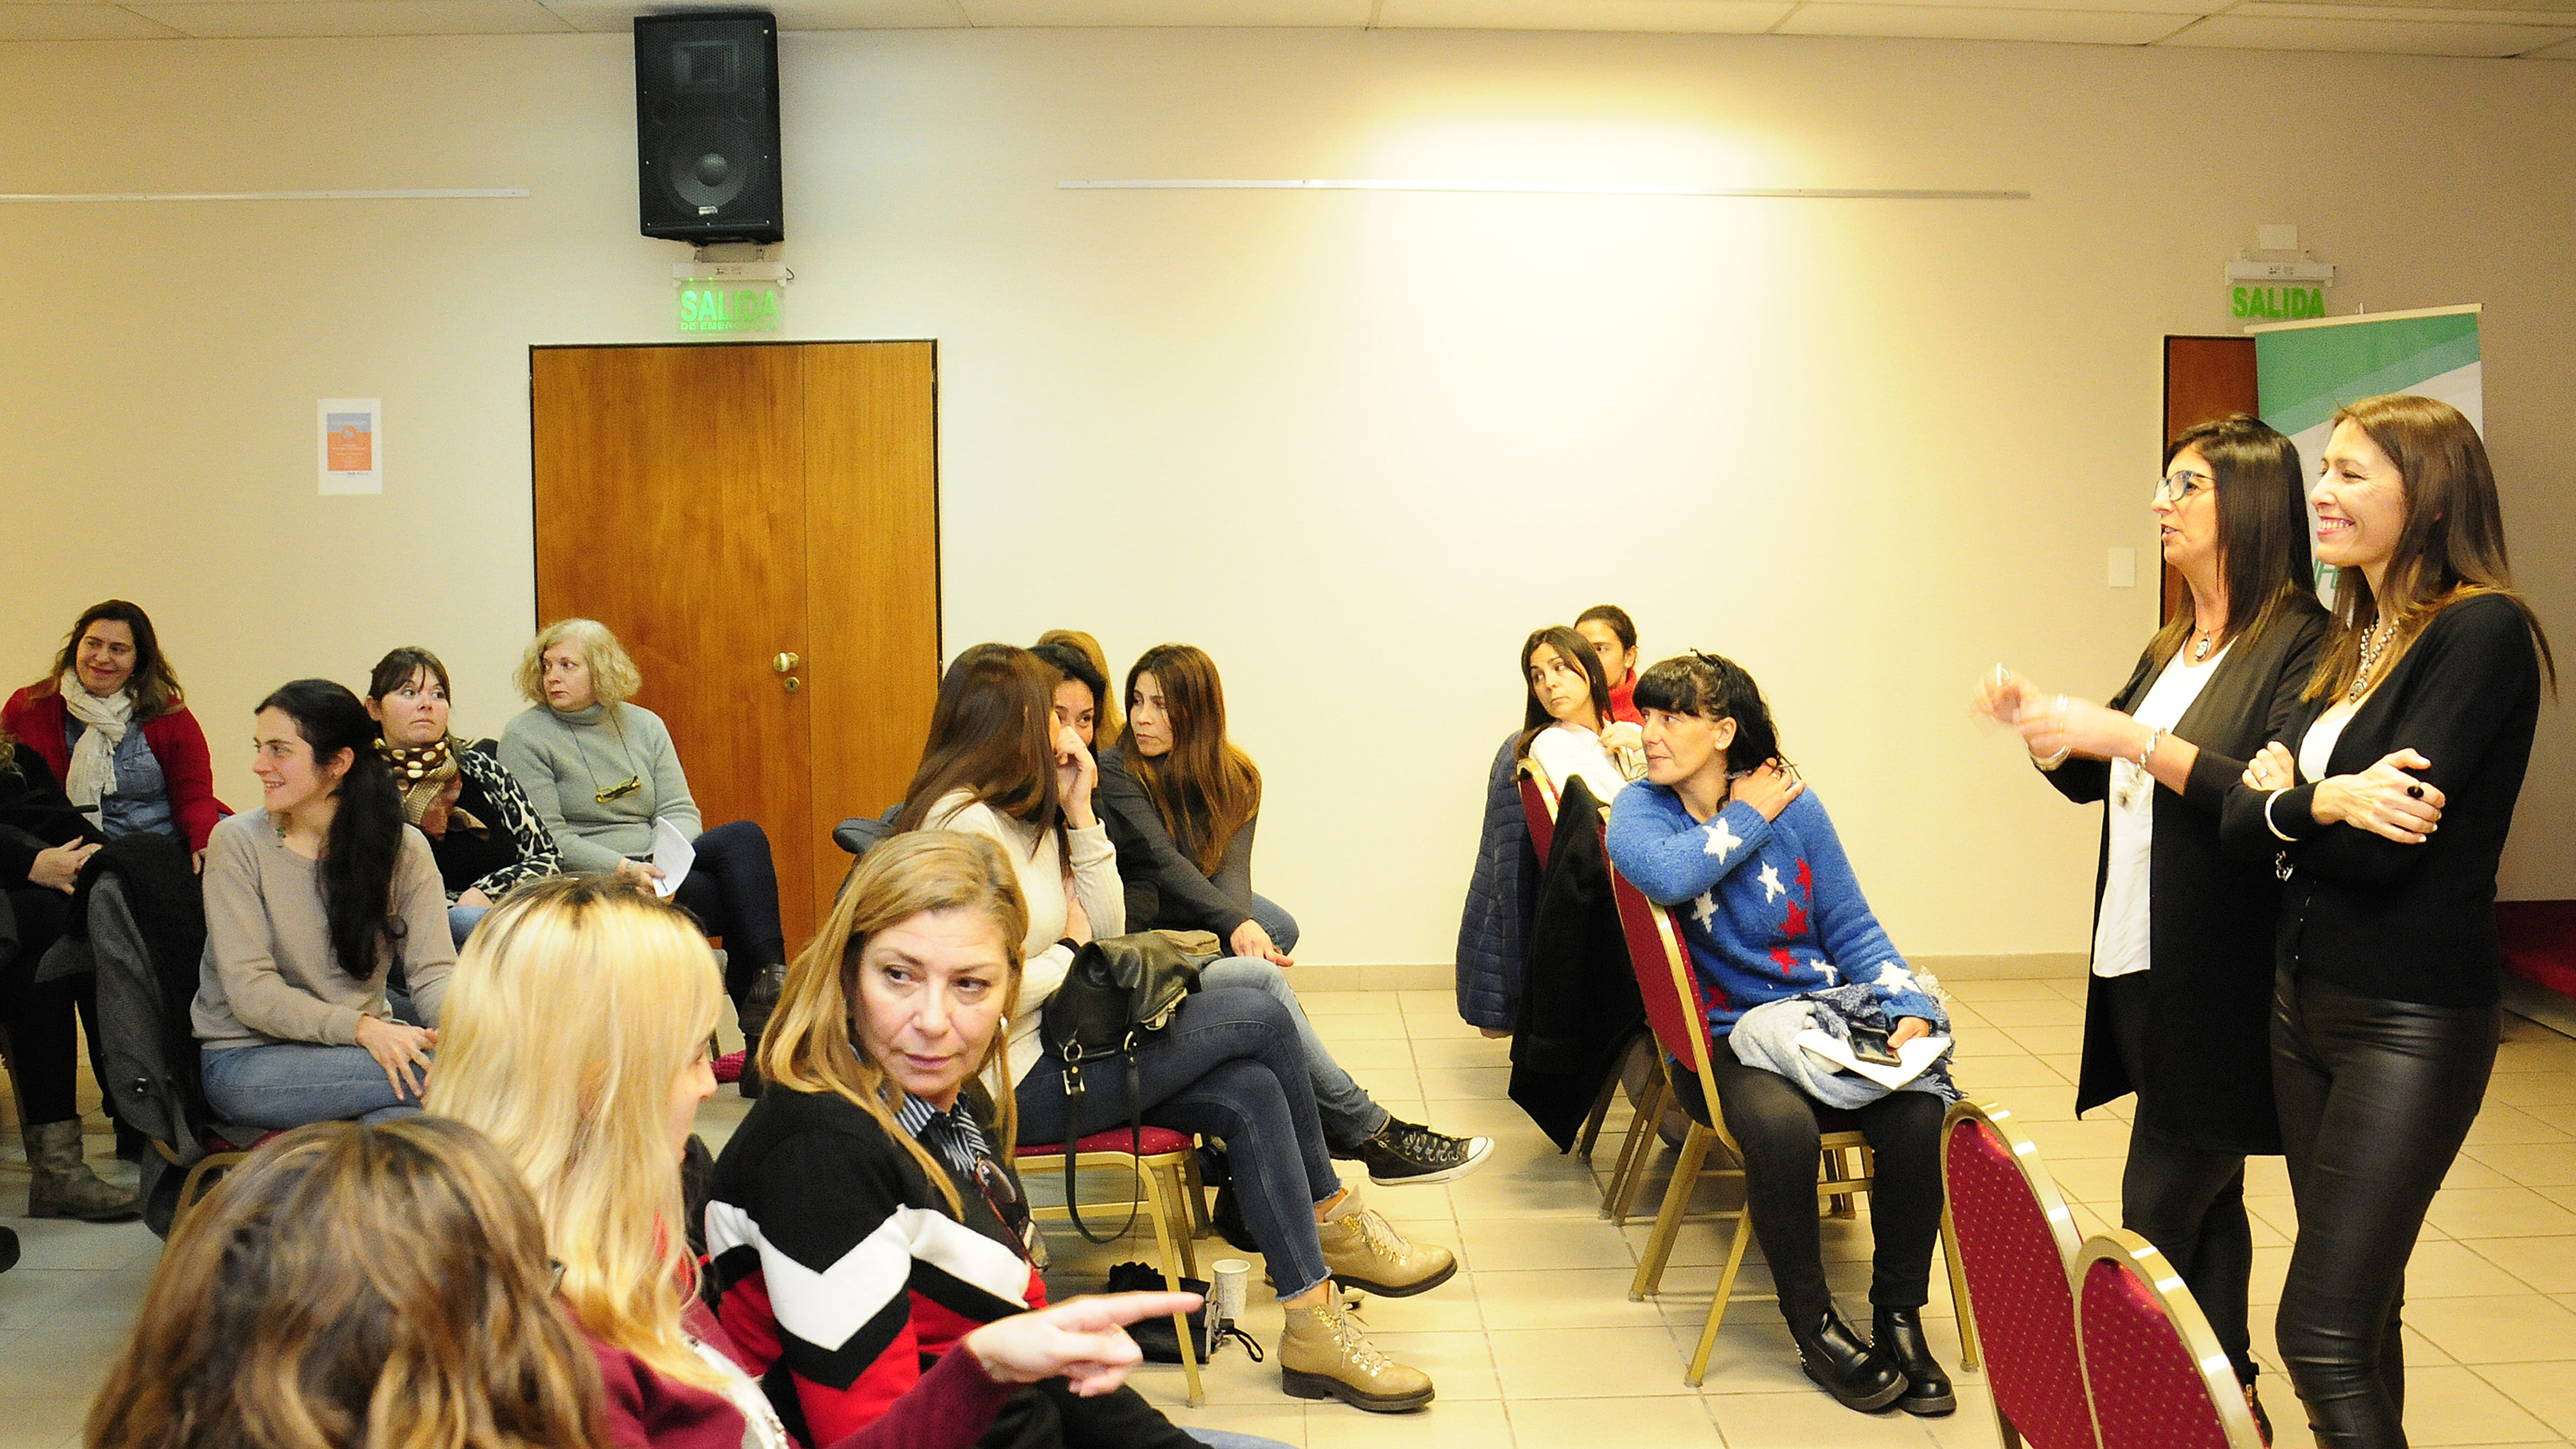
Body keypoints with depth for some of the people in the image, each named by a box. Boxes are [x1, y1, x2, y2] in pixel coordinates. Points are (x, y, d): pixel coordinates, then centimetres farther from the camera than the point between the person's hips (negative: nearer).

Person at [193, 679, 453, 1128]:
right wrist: (362, 1028, -28)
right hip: (245, 1059, -4)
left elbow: (433, 971, -4)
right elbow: (249, 989, -13)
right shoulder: (238, 842, -6)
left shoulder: (404, 849, 1)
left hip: (361, 1046, 4)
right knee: (434, 1073, -29)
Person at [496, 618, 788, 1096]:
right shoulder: (524, 738, 0)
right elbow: (546, 840, -10)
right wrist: (625, 869, -22)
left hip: (653, 871, 6)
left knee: (745, 837, -24)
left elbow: (680, 810, 6)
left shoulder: (644, 725, 14)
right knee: (747, 897, -26)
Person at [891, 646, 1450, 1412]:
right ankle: (1333, 1218, 12)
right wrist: (1069, 955, -6)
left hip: (1059, 1047, 10)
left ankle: (1312, 1326, -3)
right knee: (1262, 1017, -9)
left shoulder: (1026, 815, 14)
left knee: (1250, 1091, -10)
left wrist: (1080, 814, 3)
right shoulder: (965, 822, -18)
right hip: (1019, 1082, -10)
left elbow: (1106, 932, 12)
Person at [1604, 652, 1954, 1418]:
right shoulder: (1639, 808, 0)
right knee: (1781, 1125, -34)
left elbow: (1851, 925, 9)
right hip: (1721, 1037, -3)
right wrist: (1747, 818, -11)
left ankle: (1899, 1314, -4)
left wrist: (1909, 1009, -5)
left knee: (1919, 1111, -25)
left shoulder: (1794, 804, 6)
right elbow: (1665, 873, -25)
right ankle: (1813, 1324, -11)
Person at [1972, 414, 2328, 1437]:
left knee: (2157, 1218, -4)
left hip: (2217, 979, -8)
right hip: (2138, 966, 8)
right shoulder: (2172, 648, 14)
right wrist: (2039, 725, 2)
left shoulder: (2301, 643, -12)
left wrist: (2133, 739, -26)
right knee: (2207, 1199, 17)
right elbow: (2091, 780, 20)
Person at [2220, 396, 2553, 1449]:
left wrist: (2284, 802, -6)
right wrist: (2322, 800, -17)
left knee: (2321, 1337, -8)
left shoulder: (2484, 632, -14)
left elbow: (2386, 842, -23)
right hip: (2304, 998, 8)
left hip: (2411, 1023, -8)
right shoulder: (2346, 643, 11)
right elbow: (2243, 816, 2)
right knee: (2360, 1306, 18)